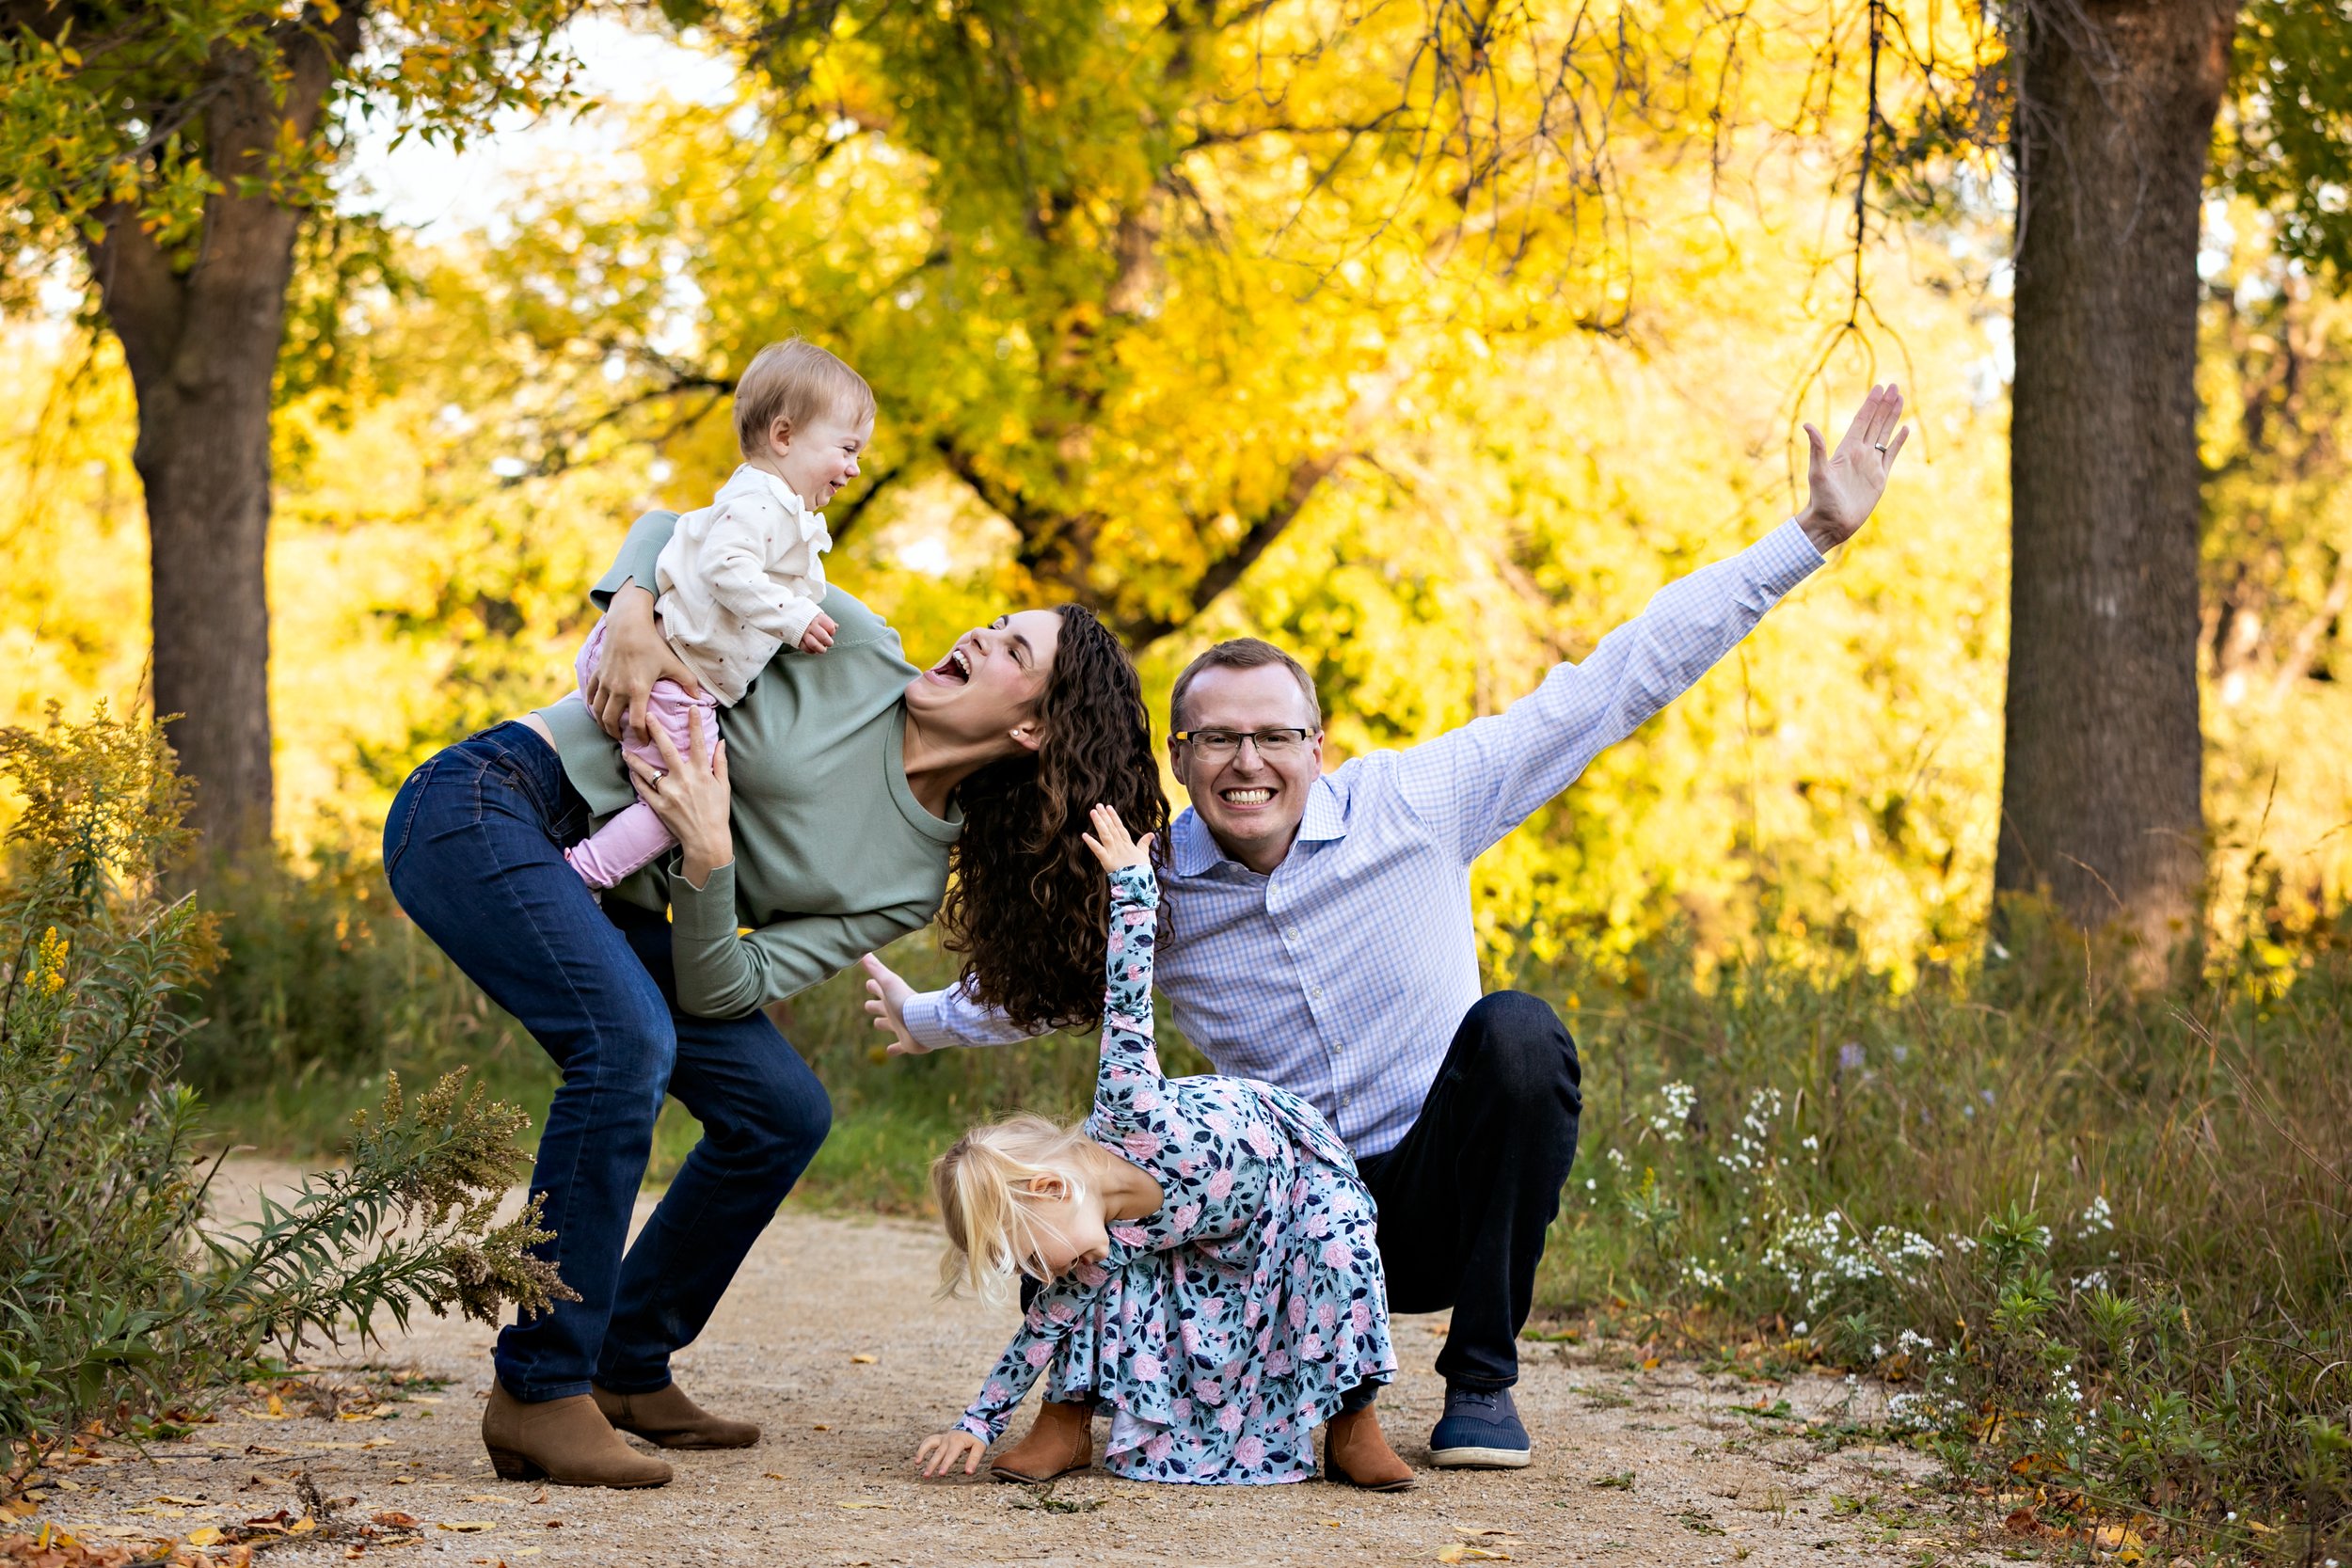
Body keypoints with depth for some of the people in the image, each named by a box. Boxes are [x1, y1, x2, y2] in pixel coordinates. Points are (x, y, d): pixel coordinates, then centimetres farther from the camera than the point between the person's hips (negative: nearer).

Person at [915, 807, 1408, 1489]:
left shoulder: (1130, 1114, -39)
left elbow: (1128, 1001, -36)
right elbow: (1048, 1324, -11)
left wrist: (1130, 882, -36)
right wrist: (977, 1426, -12)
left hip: (1295, 1160, -4)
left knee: (1340, 1248, -29)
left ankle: (1353, 1430, -16)